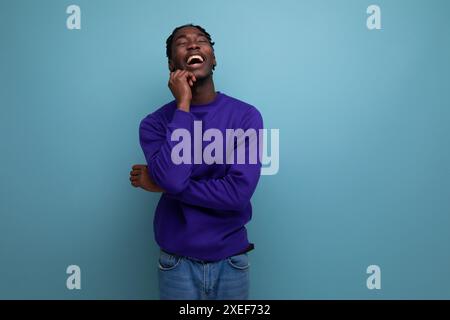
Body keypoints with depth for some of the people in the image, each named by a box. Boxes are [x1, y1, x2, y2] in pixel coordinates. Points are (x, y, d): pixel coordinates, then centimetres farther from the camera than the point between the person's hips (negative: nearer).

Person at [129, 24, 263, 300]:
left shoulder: (246, 115, -8)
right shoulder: (155, 123, -6)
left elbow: (239, 192, -19)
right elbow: (173, 179, -24)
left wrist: (159, 185, -15)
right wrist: (183, 104, -18)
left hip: (231, 262, 0)